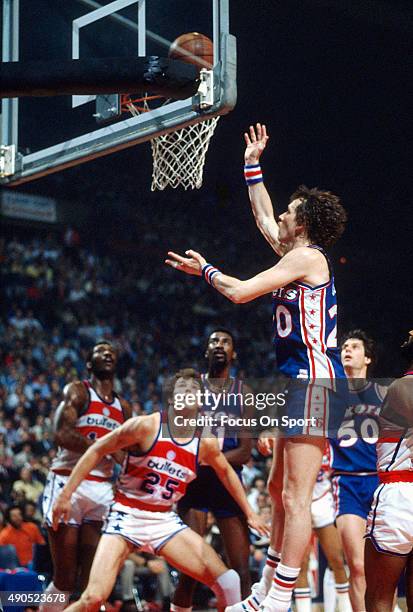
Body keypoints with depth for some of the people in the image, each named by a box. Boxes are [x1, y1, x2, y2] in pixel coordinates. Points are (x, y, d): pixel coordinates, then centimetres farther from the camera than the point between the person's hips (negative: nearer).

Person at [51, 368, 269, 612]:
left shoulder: (206, 443, 0)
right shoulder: (147, 426, -14)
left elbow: (226, 472, 22)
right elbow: (97, 451, -7)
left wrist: (249, 513, 23)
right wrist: (66, 495, -9)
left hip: (165, 521, 4)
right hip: (126, 517, -4)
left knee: (228, 582, -8)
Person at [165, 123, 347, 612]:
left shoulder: (306, 258, -10)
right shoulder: (299, 255, 17)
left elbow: (240, 292, -12)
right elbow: (262, 216, 33)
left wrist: (204, 269, 6)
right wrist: (253, 165, 38)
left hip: (314, 386, -11)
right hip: (302, 386, 11)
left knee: (295, 498, -13)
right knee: (278, 491, 14)